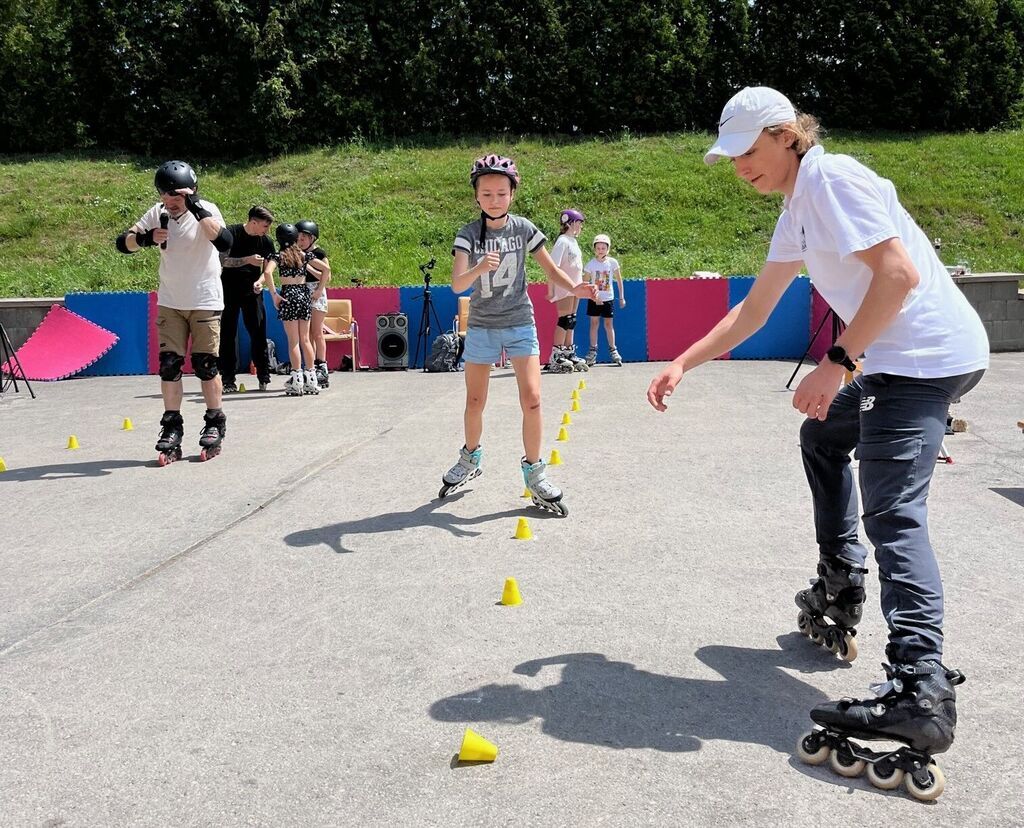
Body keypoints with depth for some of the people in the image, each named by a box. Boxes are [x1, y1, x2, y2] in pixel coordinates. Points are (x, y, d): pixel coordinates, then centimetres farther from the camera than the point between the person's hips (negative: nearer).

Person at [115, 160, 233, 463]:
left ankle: (215, 425, 14)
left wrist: (197, 209, -36)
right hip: (170, 302, 4)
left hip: (205, 301, -4)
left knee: (206, 364, 0)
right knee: (169, 365, 2)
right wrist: (145, 238, -25)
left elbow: (224, 243, -32)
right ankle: (171, 429, 9)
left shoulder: (206, 210, -13)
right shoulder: (156, 214, -3)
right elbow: (123, 243, -4)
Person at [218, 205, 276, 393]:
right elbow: (222, 260, -12)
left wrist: (260, 282, -12)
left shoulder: (266, 241, 0)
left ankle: (264, 377, 5)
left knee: (258, 332, -3)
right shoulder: (231, 233, -9)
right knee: (227, 333, -2)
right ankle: (228, 380, 2)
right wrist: (247, 260, -23)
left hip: (252, 291, 2)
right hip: (230, 291, -2)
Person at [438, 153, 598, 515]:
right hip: (481, 326, 0)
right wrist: (479, 268, -40)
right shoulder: (468, 234, -8)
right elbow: (457, 285, -20)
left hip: (520, 324, 0)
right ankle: (470, 458, 35)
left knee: (531, 398, -11)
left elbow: (550, 269, 5)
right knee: (475, 401, 11)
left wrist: (574, 288, -15)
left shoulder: (523, 228, -4)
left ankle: (534, 472, 3)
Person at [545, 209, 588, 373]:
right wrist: (550, 290, -21)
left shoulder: (573, 241, 14)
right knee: (564, 320, -9)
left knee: (571, 321, 12)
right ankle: (555, 358, -8)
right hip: (564, 288, -9)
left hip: (574, 287, 9)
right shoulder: (562, 241, -13)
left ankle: (569, 353, 19)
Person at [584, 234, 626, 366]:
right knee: (594, 323, 2)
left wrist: (621, 297, 4)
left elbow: (619, 280, 4)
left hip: (608, 298, 0)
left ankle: (612, 350, 12)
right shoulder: (591, 264, -6)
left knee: (608, 324, 4)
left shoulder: (612, 262, -4)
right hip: (594, 299, 0)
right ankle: (593, 350, 7)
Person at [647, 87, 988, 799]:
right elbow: (754, 310, 24)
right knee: (823, 435, 26)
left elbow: (898, 273, -22)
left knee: (893, 513, -16)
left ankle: (920, 694, -19)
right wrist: (682, 364, 21)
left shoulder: (833, 180, -11)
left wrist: (838, 363, -20)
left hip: (925, 354, -11)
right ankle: (839, 592, 30)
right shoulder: (797, 211, 19)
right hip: (900, 360, 11)